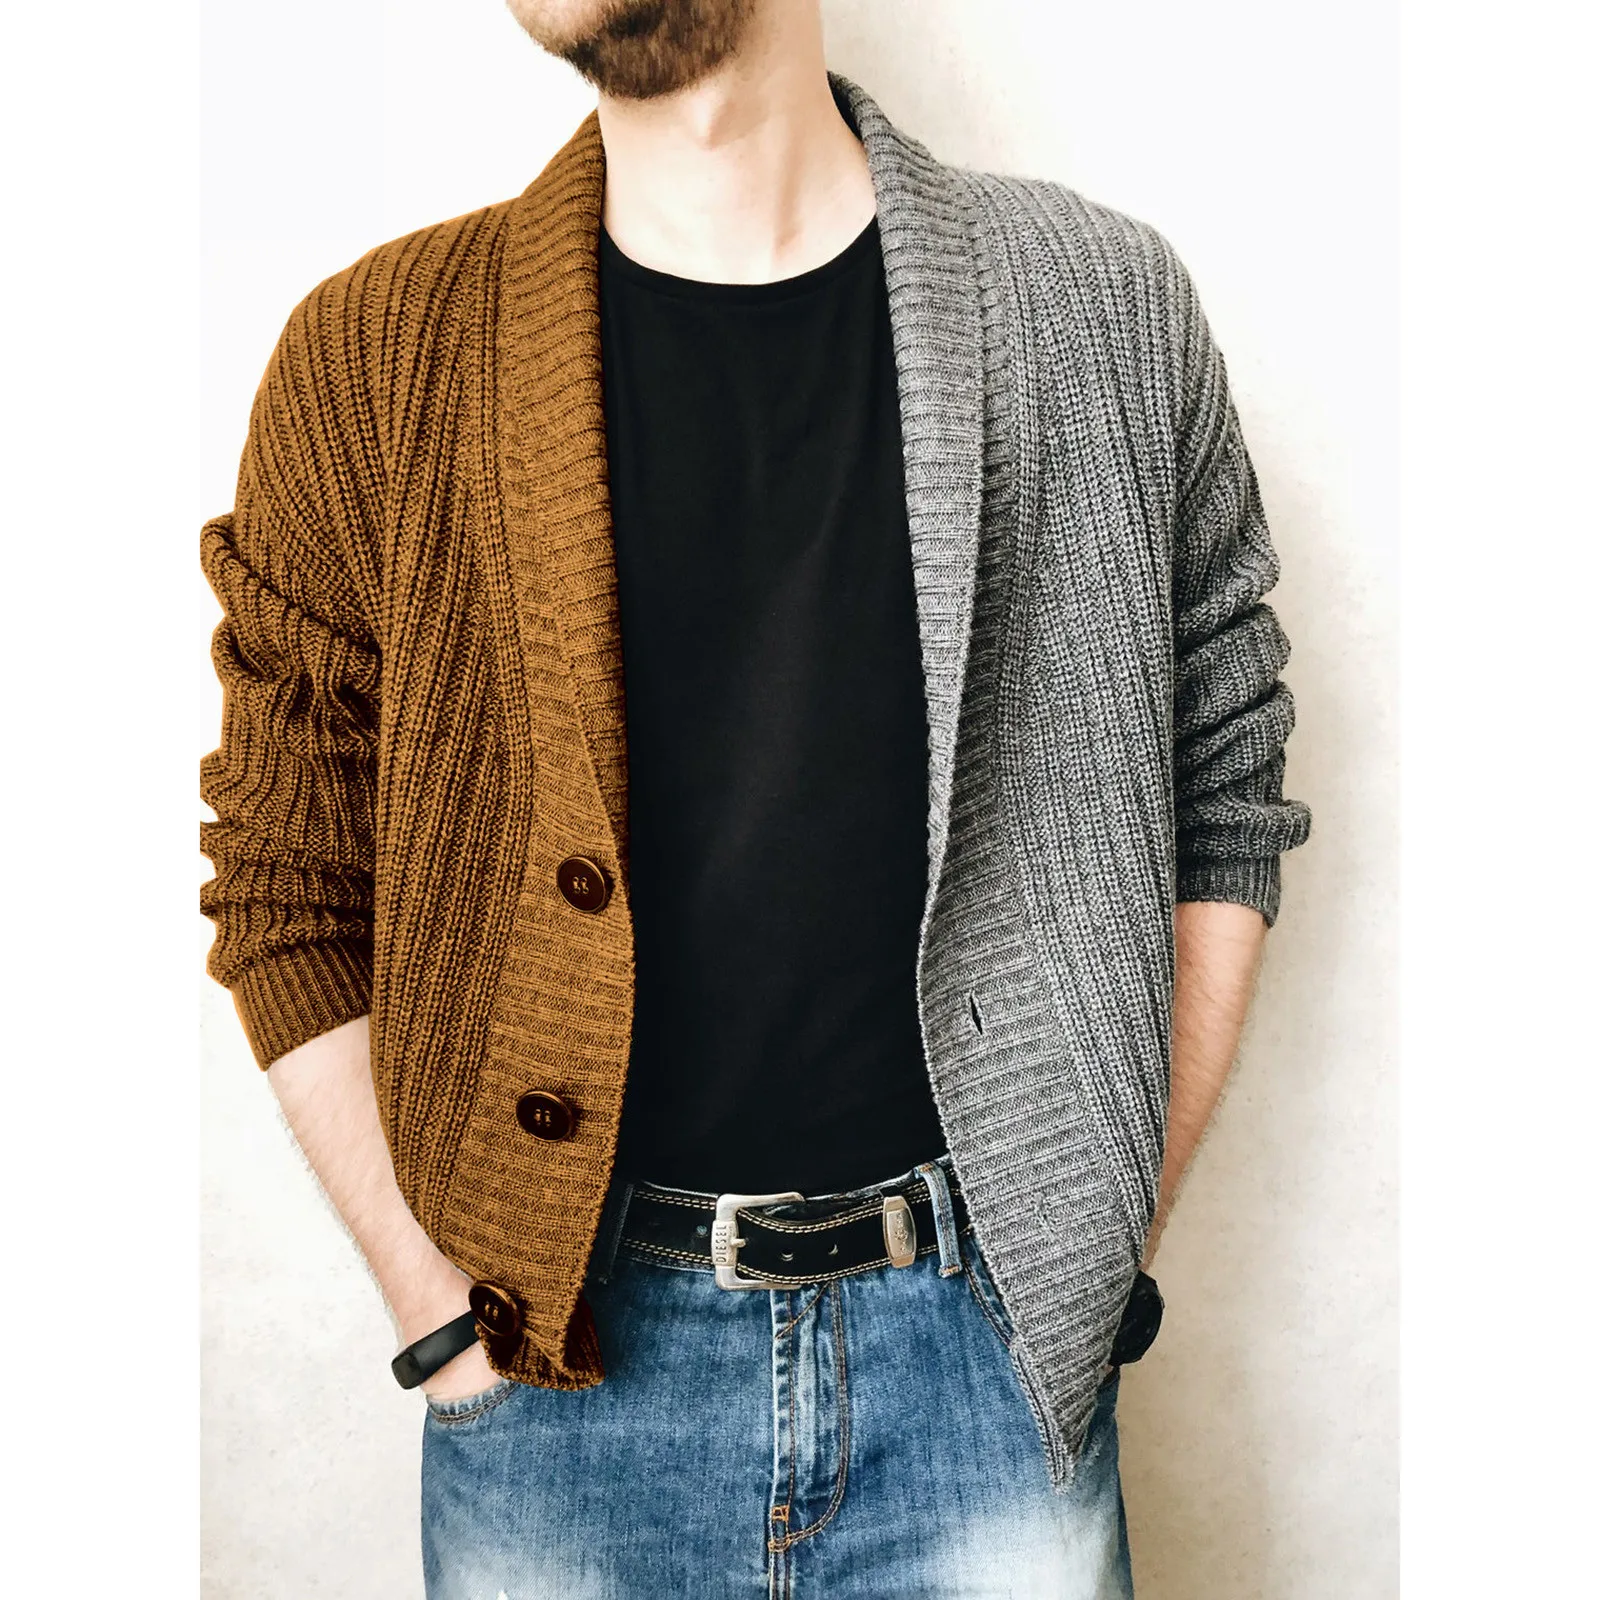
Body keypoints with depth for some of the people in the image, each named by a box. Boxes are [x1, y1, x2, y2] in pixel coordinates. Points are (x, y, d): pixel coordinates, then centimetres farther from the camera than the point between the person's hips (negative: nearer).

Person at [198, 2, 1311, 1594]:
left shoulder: (1102, 308, -4)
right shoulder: (369, 357, -5)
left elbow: (1225, 798, 3)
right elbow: (285, 889, 0)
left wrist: (1108, 1248, 0)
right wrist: (437, 1320, -4)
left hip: (983, 1342, 1)